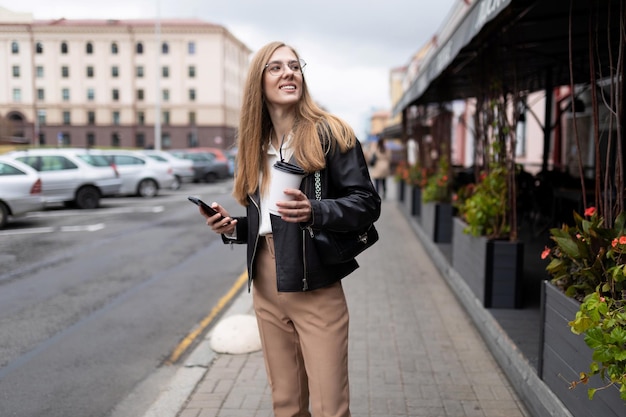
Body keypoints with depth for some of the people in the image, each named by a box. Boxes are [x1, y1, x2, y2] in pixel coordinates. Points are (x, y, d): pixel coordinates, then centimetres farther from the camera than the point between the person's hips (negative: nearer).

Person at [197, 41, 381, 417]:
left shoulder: (329, 133, -5)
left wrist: (314, 211, -26)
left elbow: (367, 203, -10)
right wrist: (234, 227, 1)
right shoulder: (256, 145, 13)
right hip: (266, 288, 5)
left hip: (316, 290, -5)